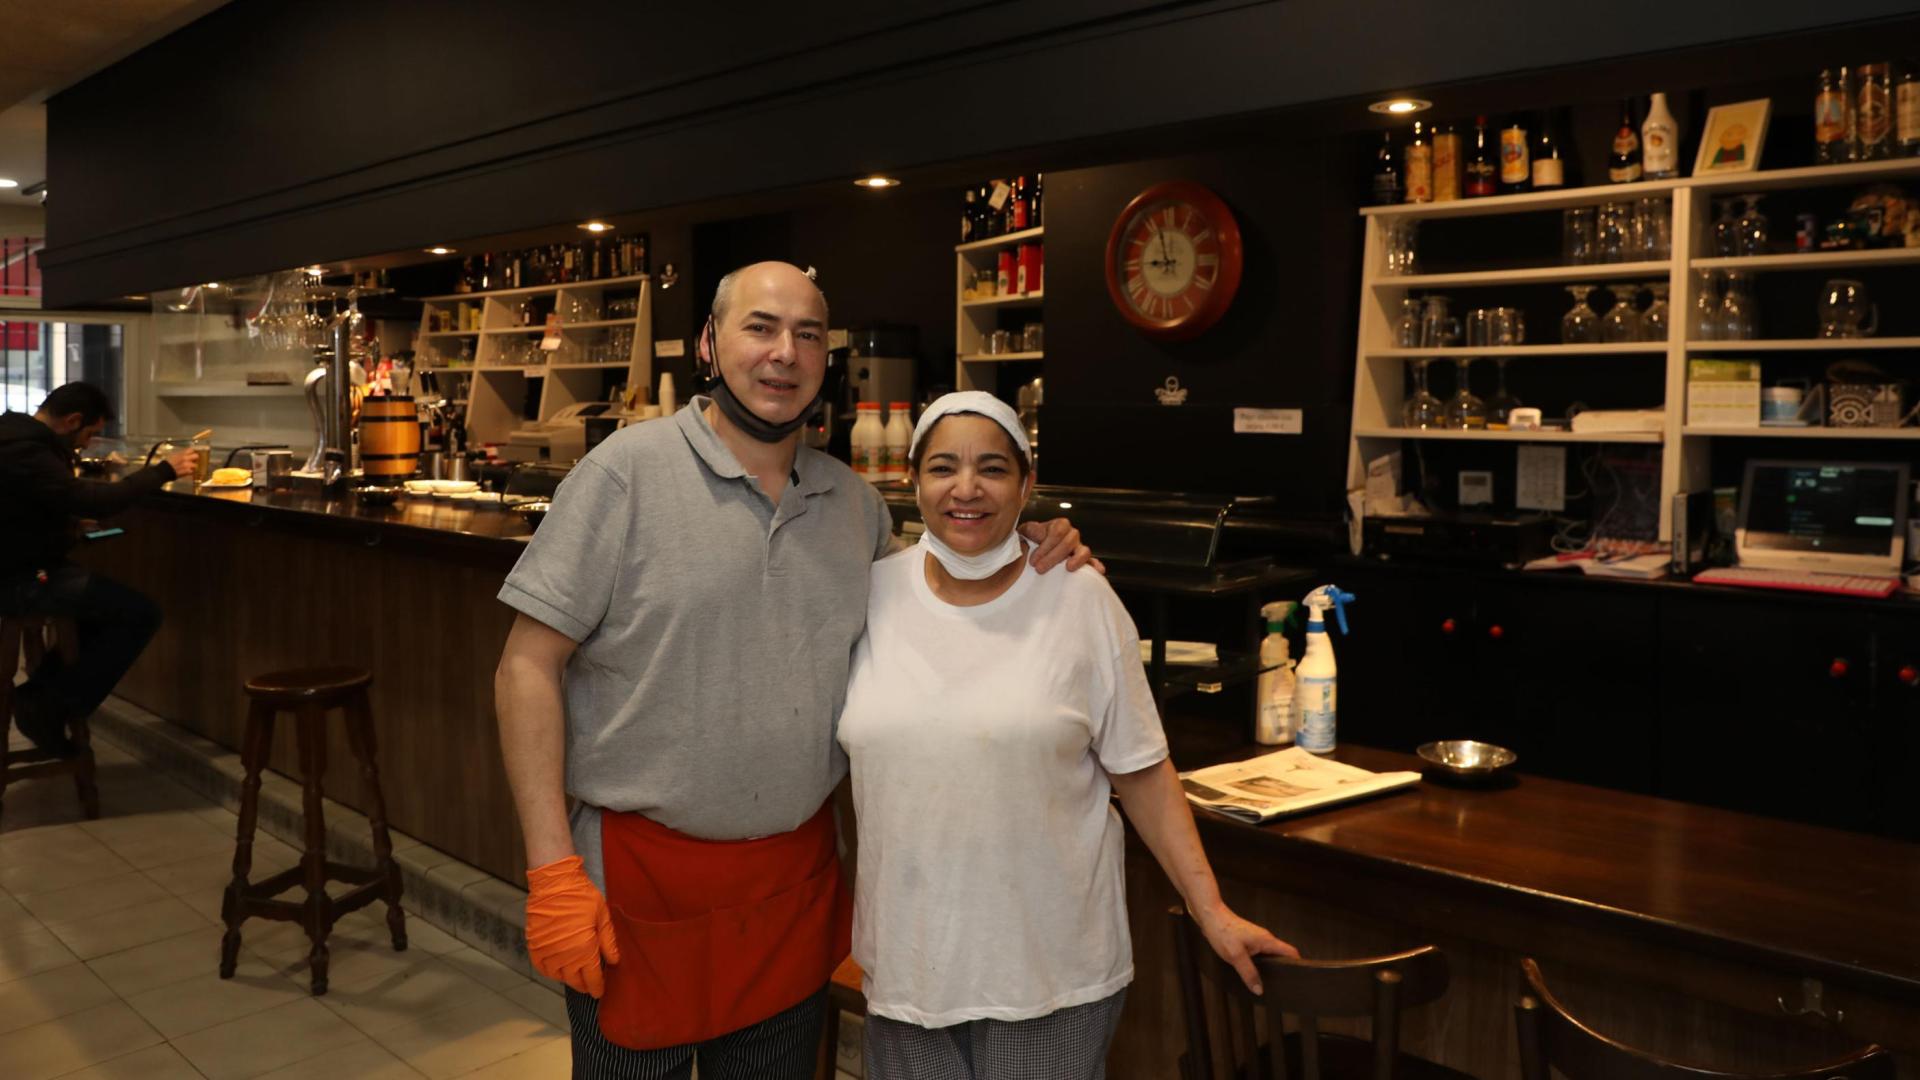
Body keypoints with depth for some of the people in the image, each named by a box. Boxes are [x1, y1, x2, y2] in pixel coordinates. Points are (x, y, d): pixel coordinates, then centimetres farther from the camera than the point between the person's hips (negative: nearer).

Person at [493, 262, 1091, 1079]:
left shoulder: (854, 500, 5)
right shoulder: (627, 471, -11)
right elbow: (529, 666, -12)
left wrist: (1019, 570, -1)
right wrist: (552, 870, -16)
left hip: (797, 877, 5)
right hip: (639, 872, -4)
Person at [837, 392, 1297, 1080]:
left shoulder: (1081, 599, -7)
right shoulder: (872, 594, -1)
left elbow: (1141, 772, -3)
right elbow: (853, 755, 10)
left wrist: (1212, 913, -5)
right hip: (906, 958, 2)